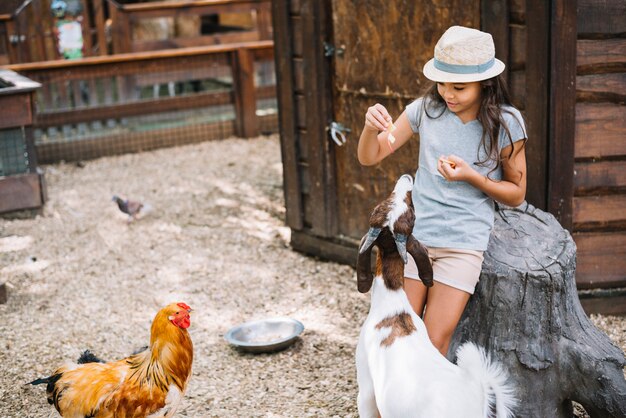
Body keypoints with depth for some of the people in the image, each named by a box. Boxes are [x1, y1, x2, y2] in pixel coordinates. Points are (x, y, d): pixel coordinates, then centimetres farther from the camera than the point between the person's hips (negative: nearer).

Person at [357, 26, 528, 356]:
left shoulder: (506, 123, -8)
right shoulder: (426, 109, -2)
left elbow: (516, 194, 0)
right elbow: (369, 157, 1)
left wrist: (471, 176, -18)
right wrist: (371, 127, -22)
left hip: (464, 244, -2)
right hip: (415, 233, 2)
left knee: (433, 347, -3)